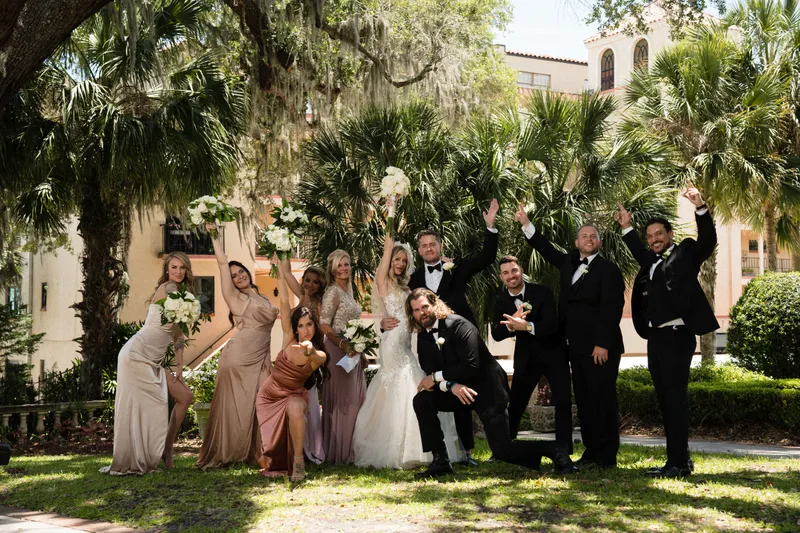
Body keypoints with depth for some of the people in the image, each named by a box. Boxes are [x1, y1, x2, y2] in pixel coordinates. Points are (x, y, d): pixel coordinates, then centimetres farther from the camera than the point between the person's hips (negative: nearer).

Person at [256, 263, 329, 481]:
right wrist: (281, 273, -25)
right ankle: (271, 460, 35)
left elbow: (315, 357, -41)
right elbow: (284, 303, -19)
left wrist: (309, 351, -64)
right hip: (269, 396, 2)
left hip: (294, 396, -1)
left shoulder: (320, 355, -15)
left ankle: (298, 461, -28)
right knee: (267, 463, -3)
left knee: (295, 408, -40)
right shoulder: (290, 340, -12)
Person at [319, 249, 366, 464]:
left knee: (355, 398, 10)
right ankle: (338, 451, 2)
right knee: (341, 400, -5)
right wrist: (343, 345, -23)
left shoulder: (347, 291, 16)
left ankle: (348, 449, 17)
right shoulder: (333, 292, -10)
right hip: (338, 350, -9)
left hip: (352, 351, 9)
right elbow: (324, 324, -17)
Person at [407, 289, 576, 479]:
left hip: (487, 388, -7)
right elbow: (431, 374, 0)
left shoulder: (459, 325, -18)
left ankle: (552, 450, 11)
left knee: (502, 450, -13)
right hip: (460, 391, 7)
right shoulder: (423, 338, 4)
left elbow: (470, 367, -26)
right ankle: (440, 461, -6)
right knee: (421, 400, -14)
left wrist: (436, 377, -21)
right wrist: (451, 385, -21)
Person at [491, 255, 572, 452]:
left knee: (563, 401, -6)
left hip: (553, 353, -3)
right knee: (515, 404, 6)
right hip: (526, 357, 3)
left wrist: (527, 326, -41)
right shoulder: (501, 300, -4)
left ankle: (564, 450, 1)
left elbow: (552, 324, -24)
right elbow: (496, 334, -11)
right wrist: (511, 324, -33)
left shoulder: (542, 291, -15)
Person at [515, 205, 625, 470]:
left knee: (602, 401, -5)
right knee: (583, 401, 10)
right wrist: (526, 224, 20)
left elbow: (611, 309, -14)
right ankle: (591, 452, 17)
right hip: (578, 347, 7)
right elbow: (547, 249, 27)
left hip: (601, 348, -7)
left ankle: (606, 456, 0)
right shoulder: (569, 263, 14)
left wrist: (602, 345, -19)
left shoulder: (608, 269, -7)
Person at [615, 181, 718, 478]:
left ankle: (677, 463, -8)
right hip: (655, 338, 8)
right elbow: (642, 255, 39)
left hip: (677, 335, -8)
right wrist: (627, 228, 36)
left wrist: (700, 208, -27)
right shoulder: (651, 262, 18)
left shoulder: (685, 253, 0)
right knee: (665, 399, 10)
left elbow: (708, 241, -16)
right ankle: (680, 460, 17)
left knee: (676, 398, -9)